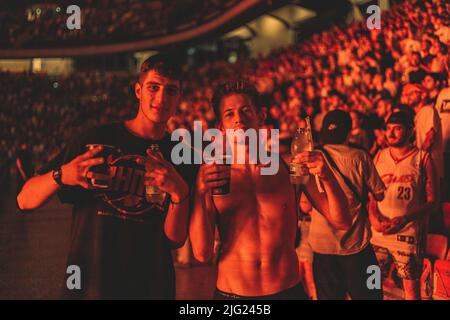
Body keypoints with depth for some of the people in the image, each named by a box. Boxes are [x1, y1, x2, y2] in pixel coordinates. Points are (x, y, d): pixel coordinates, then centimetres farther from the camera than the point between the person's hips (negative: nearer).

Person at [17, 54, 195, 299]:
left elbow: (176, 240, -5)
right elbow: (25, 201, -9)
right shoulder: (97, 140, -6)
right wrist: (61, 175, -28)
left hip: (152, 288, 2)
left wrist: (179, 192, -22)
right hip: (88, 288, -1)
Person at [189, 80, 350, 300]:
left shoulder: (289, 168, 0)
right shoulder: (209, 175, -3)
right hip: (231, 293, -1)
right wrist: (202, 193, -20)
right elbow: (202, 254, -9)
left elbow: (342, 222, -2)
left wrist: (327, 177, -18)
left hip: (288, 290, 1)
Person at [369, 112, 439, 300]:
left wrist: (404, 219, -18)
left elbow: (432, 200, -5)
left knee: (411, 286, 2)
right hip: (378, 232, 4)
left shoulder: (422, 159, -2)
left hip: (408, 233, -3)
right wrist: (373, 216, -8)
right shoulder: (379, 156, 10)